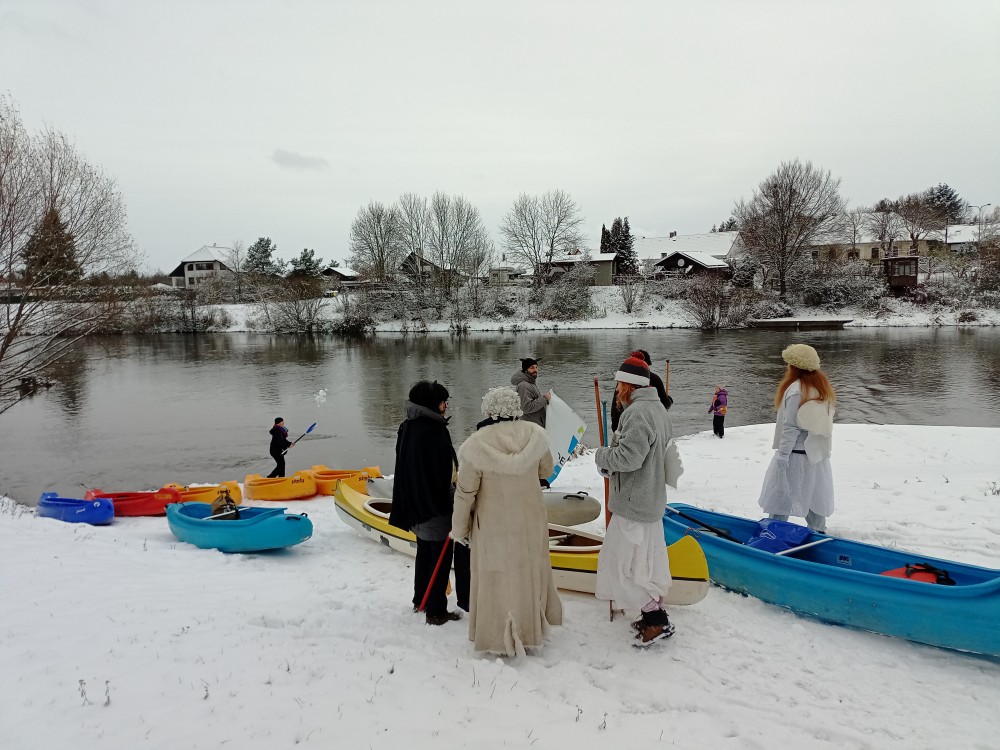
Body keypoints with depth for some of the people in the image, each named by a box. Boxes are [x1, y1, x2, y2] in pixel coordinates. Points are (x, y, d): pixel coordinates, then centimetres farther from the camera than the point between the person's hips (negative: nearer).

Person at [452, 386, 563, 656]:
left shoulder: (476, 444, -19)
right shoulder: (533, 434, -11)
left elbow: (465, 492, -13)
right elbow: (546, 470, 5)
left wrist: (459, 527, 1)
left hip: (494, 526, -3)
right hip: (531, 522, 3)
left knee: (497, 578, 12)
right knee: (530, 572, 21)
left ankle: (500, 638, 25)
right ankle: (534, 627, 38)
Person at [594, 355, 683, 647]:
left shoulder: (638, 413, -22)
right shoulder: (656, 408, 11)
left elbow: (628, 457, -27)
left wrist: (602, 456, -9)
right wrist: (610, 460, 9)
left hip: (634, 503, -10)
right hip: (649, 499, 10)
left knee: (628, 560, -1)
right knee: (645, 558, 18)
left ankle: (658, 621, 5)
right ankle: (653, 613, 28)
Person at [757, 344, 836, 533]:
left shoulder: (796, 389, -17)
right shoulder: (823, 387, 8)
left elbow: (791, 426, -19)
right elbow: (826, 422, 10)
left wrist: (782, 453, -16)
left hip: (796, 454, -8)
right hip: (817, 453, 8)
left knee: (780, 496, 0)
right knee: (815, 496, 16)